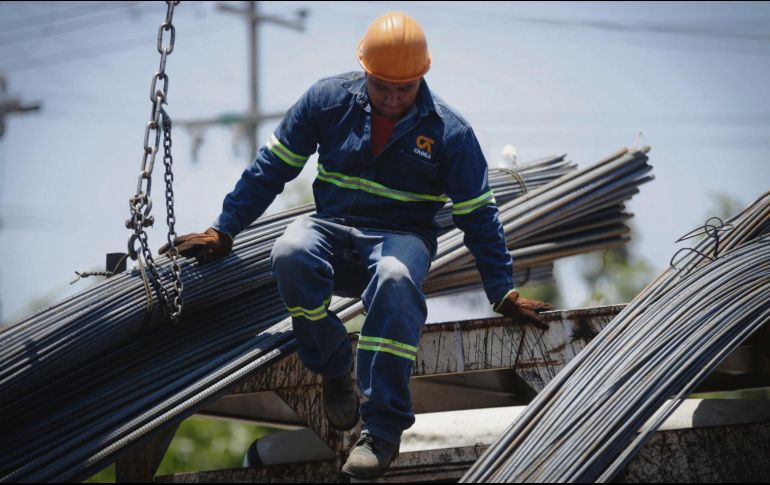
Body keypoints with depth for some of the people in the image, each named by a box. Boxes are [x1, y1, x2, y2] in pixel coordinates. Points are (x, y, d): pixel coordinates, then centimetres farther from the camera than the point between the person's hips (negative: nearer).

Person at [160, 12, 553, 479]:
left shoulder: (450, 132, -6)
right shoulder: (328, 100, -3)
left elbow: (478, 216, 1)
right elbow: (271, 168, 5)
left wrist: (504, 293, 0)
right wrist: (223, 231, 5)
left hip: (402, 237, -2)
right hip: (332, 229, 2)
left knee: (394, 279, -40)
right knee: (290, 256, -36)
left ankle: (383, 429, -34)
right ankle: (335, 372, -12)